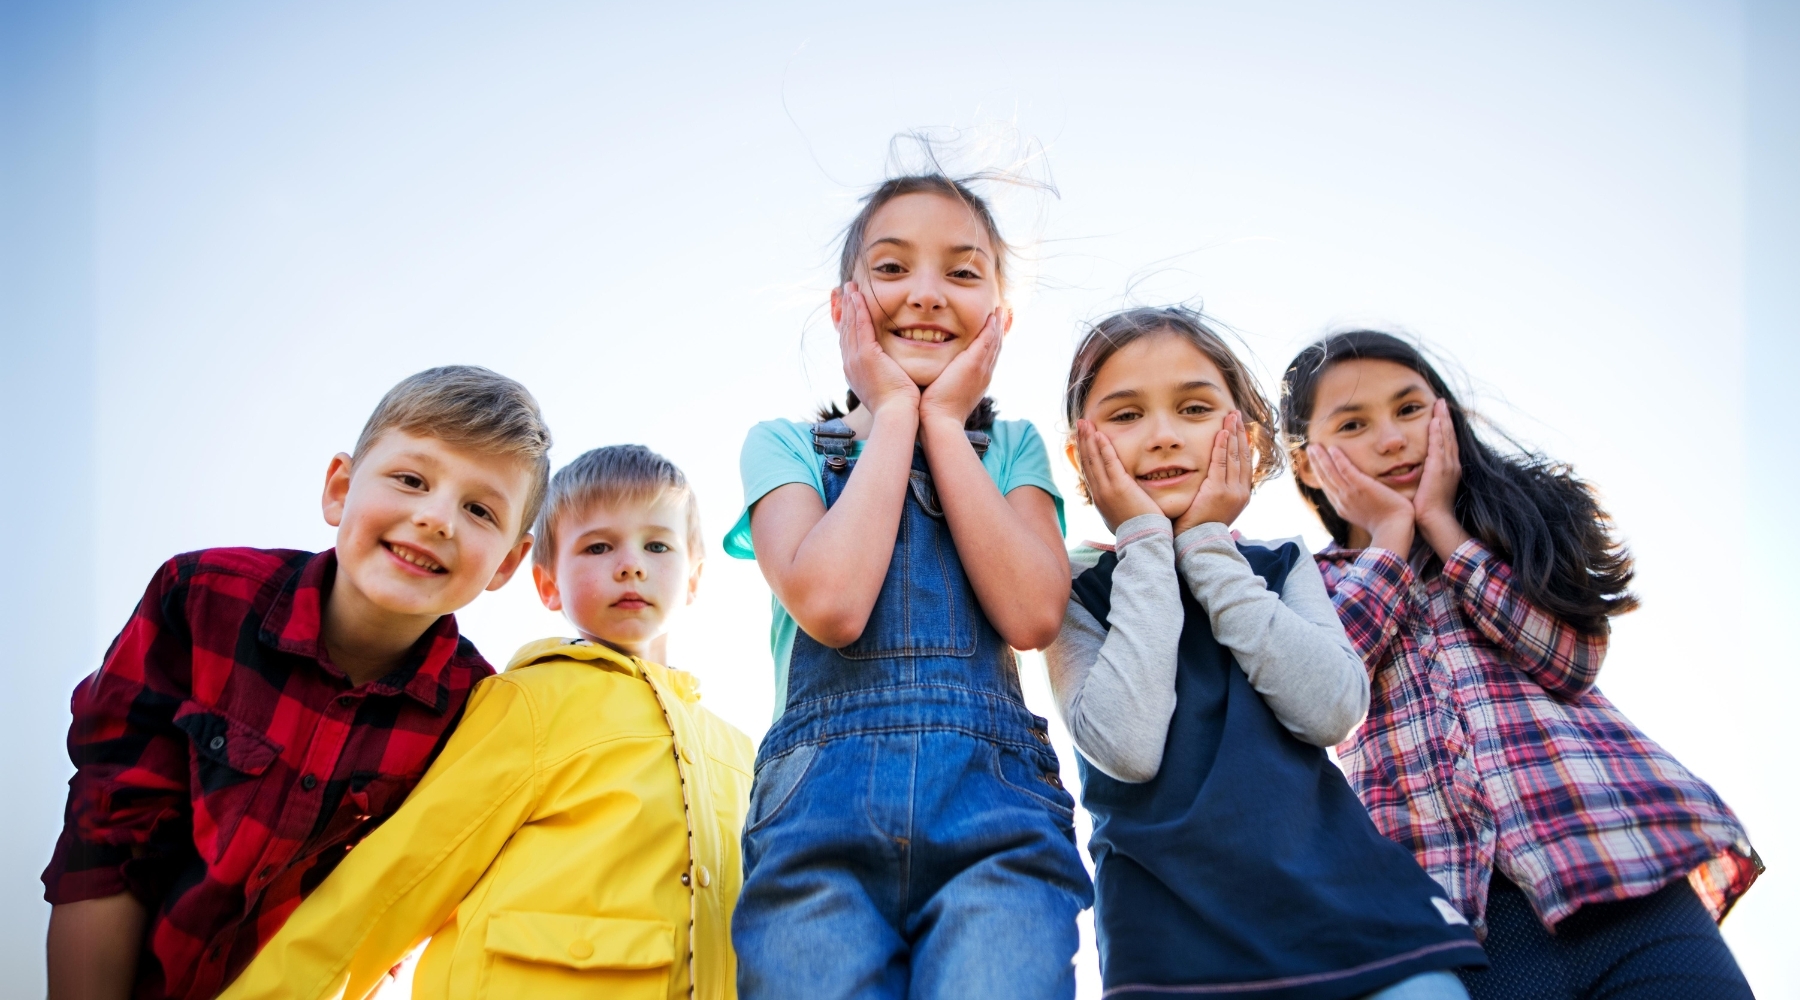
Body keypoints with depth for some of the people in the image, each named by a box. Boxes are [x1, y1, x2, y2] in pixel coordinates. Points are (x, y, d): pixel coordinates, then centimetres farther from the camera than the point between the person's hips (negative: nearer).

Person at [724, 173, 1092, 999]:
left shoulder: (1013, 449, 17)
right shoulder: (784, 445, 14)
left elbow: (1033, 613, -3)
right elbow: (829, 603, -7)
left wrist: (945, 423, 4)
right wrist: (895, 413, 3)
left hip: (995, 811, 0)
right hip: (820, 808, 0)